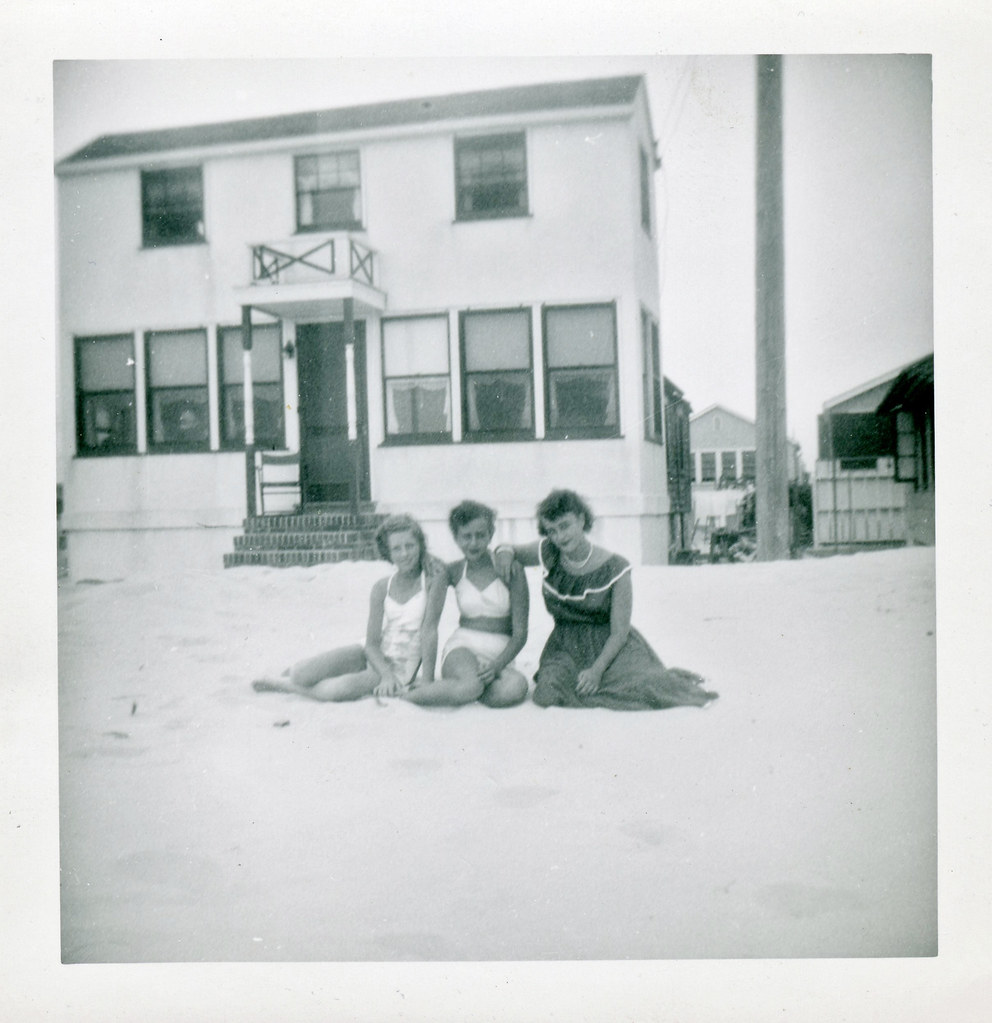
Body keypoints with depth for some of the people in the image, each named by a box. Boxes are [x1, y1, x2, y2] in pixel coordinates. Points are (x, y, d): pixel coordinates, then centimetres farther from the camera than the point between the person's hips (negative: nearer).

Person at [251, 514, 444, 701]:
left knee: (341, 689, -30)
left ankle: (282, 685, -3)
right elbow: (372, 643, -5)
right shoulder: (381, 588, -2)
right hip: (373, 657, 3)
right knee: (302, 675, -21)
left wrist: (425, 682, -18)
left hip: (400, 669, -3)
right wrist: (386, 673, -22)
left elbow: (429, 631, -14)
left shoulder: (432, 579, -11)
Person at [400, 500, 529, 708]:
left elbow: (520, 634, -3)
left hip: (500, 655, 1)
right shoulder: (452, 572, 5)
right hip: (462, 647, -1)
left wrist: (496, 666, -19)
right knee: (470, 686, -39)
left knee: (516, 688, -37)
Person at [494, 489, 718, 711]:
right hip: (565, 645, 2)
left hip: (609, 645, -2)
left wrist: (597, 670, -23)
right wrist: (504, 552, -10)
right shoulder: (548, 554, -3)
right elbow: (508, 550, 16)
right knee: (547, 694, -28)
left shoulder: (615, 569, -12)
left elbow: (619, 632, -11)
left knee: (642, 688, -31)